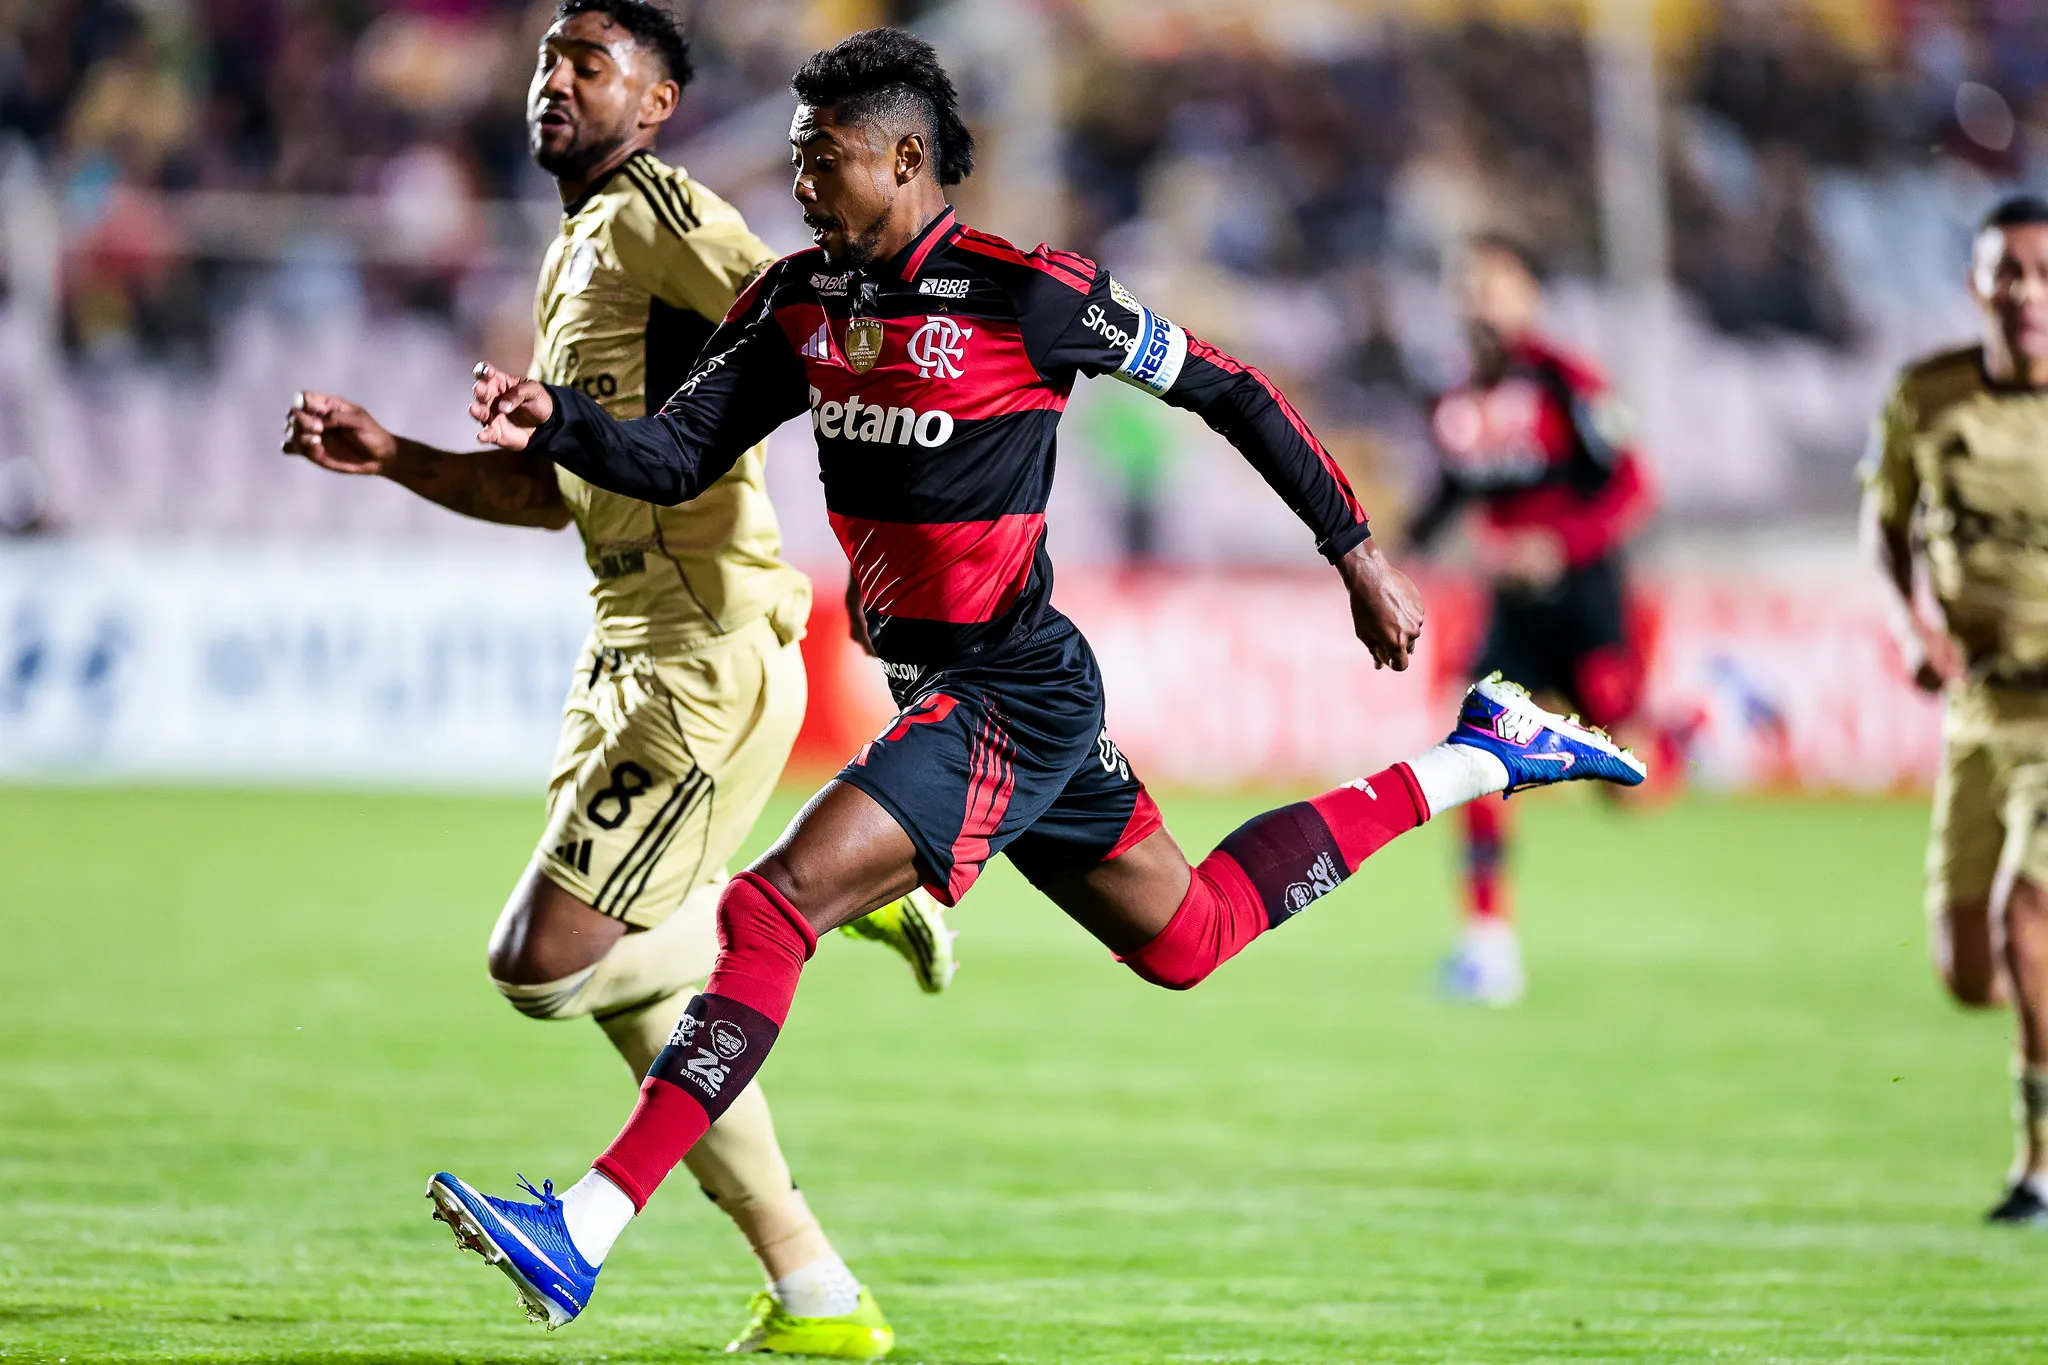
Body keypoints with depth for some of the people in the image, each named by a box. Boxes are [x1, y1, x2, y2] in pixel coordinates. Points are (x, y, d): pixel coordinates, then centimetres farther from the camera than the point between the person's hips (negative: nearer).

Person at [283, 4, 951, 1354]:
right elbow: (549, 489, 28)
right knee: (636, 999, 9)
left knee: (546, 963, -15)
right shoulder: (572, 256, 21)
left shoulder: (652, 209, -8)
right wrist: (387, 456, 18)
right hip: (630, 653, 10)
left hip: (711, 656, -10)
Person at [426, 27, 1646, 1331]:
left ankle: (584, 1230, -24)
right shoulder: (801, 300, 4)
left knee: (771, 913, -21)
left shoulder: (1024, 293, -16)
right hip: (935, 692, 9)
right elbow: (677, 457, 3)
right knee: (1191, 938, 23)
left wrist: (1359, 554, -3)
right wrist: (555, 422, -17)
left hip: (1012, 699, -9)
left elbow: (1225, 388, -7)